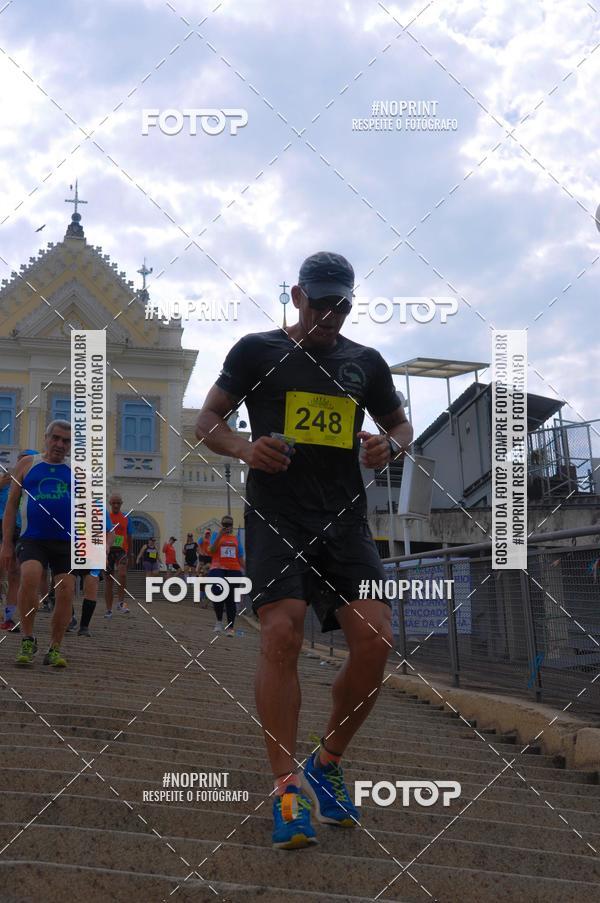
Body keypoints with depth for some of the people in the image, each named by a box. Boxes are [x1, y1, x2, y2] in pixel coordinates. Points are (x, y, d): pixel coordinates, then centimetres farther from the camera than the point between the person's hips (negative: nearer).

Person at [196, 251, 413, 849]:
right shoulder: (257, 350, 8)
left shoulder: (365, 362, 17)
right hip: (275, 514, -3)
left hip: (344, 520, 3)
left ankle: (326, 767, 10)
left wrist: (389, 446, 1)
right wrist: (245, 448, -12)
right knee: (282, 632, -21)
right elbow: (207, 421, 10)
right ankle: (287, 787, -15)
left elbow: (400, 425, 27)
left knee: (375, 640, -11)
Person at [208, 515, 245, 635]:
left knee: (230, 600, 2)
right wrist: (220, 535, -17)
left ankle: (230, 627, 5)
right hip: (218, 570, -2)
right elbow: (212, 550, -10)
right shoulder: (217, 536, 7)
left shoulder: (236, 539, 14)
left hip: (233, 570, 2)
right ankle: (219, 621, 5)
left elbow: (240, 558, 16)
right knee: (218, 595, -17)